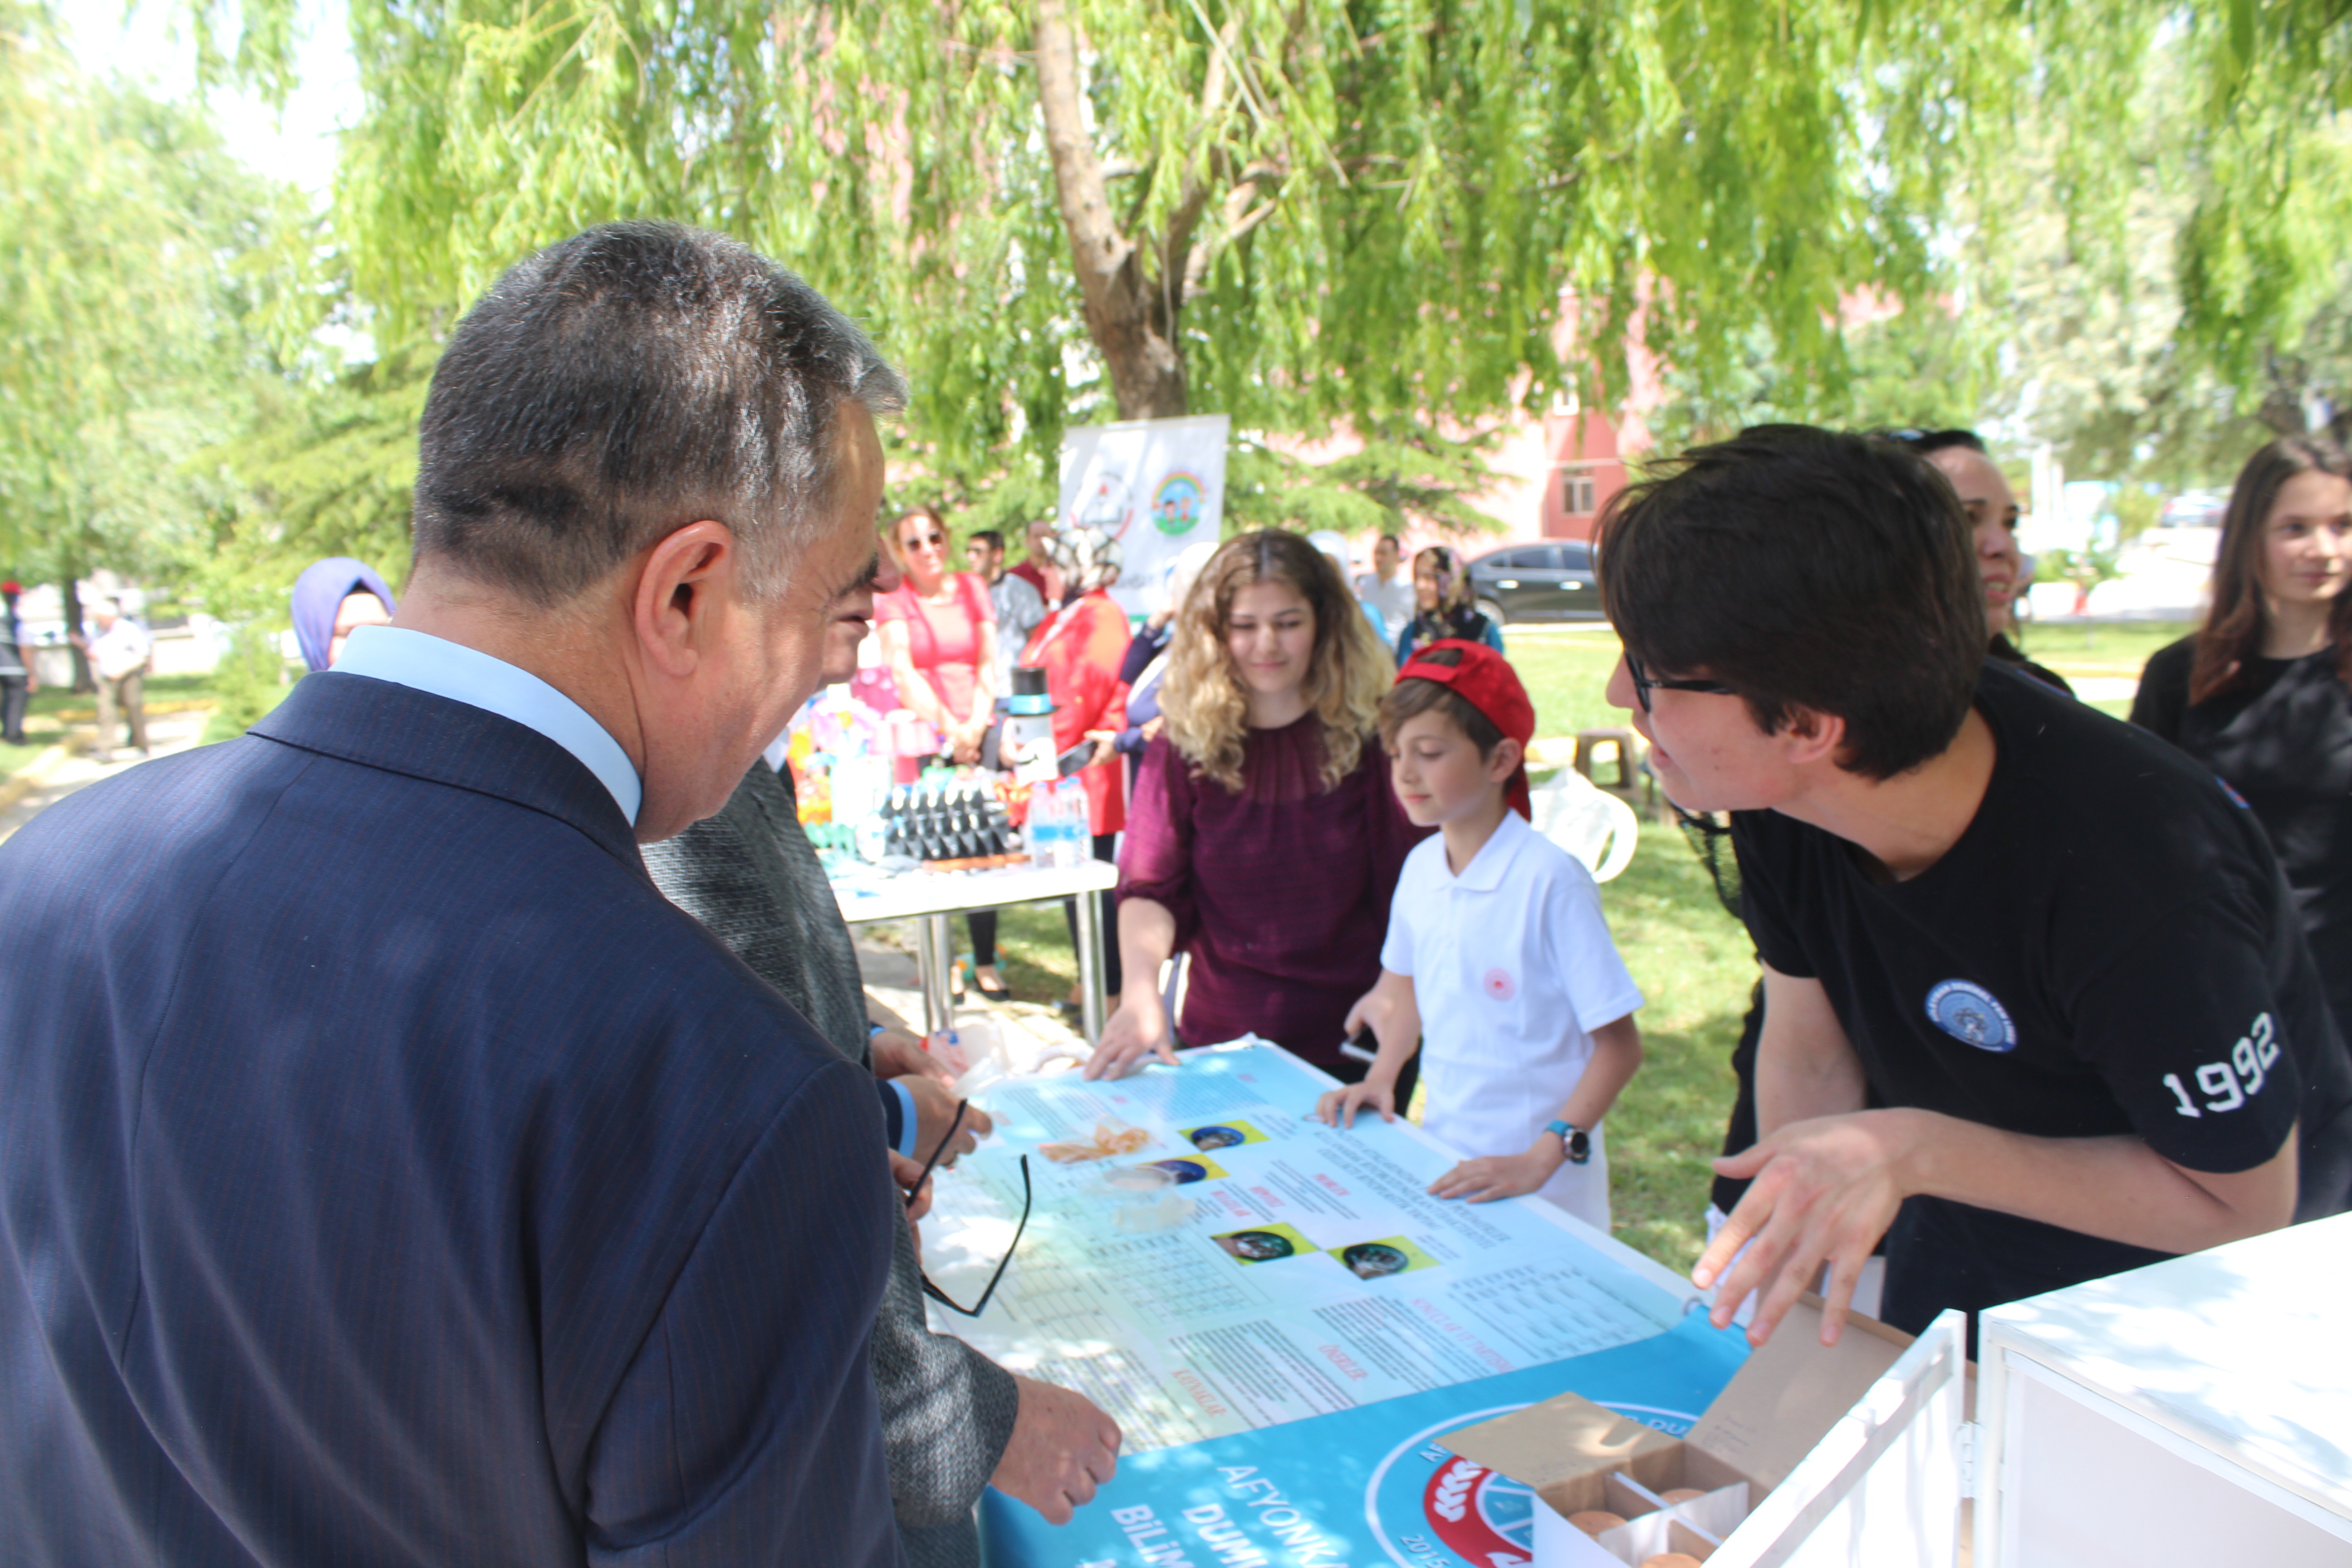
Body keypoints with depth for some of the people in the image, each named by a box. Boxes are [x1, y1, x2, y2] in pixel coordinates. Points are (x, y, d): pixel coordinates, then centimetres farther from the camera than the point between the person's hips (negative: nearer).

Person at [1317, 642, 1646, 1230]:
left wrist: (1540, 1160, -23)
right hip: (1443, 1154, 5)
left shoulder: (1550, 880, -20)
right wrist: (1381, 1077, 6)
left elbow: (1618, 1046, -17)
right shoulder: (1420, 866, -1)